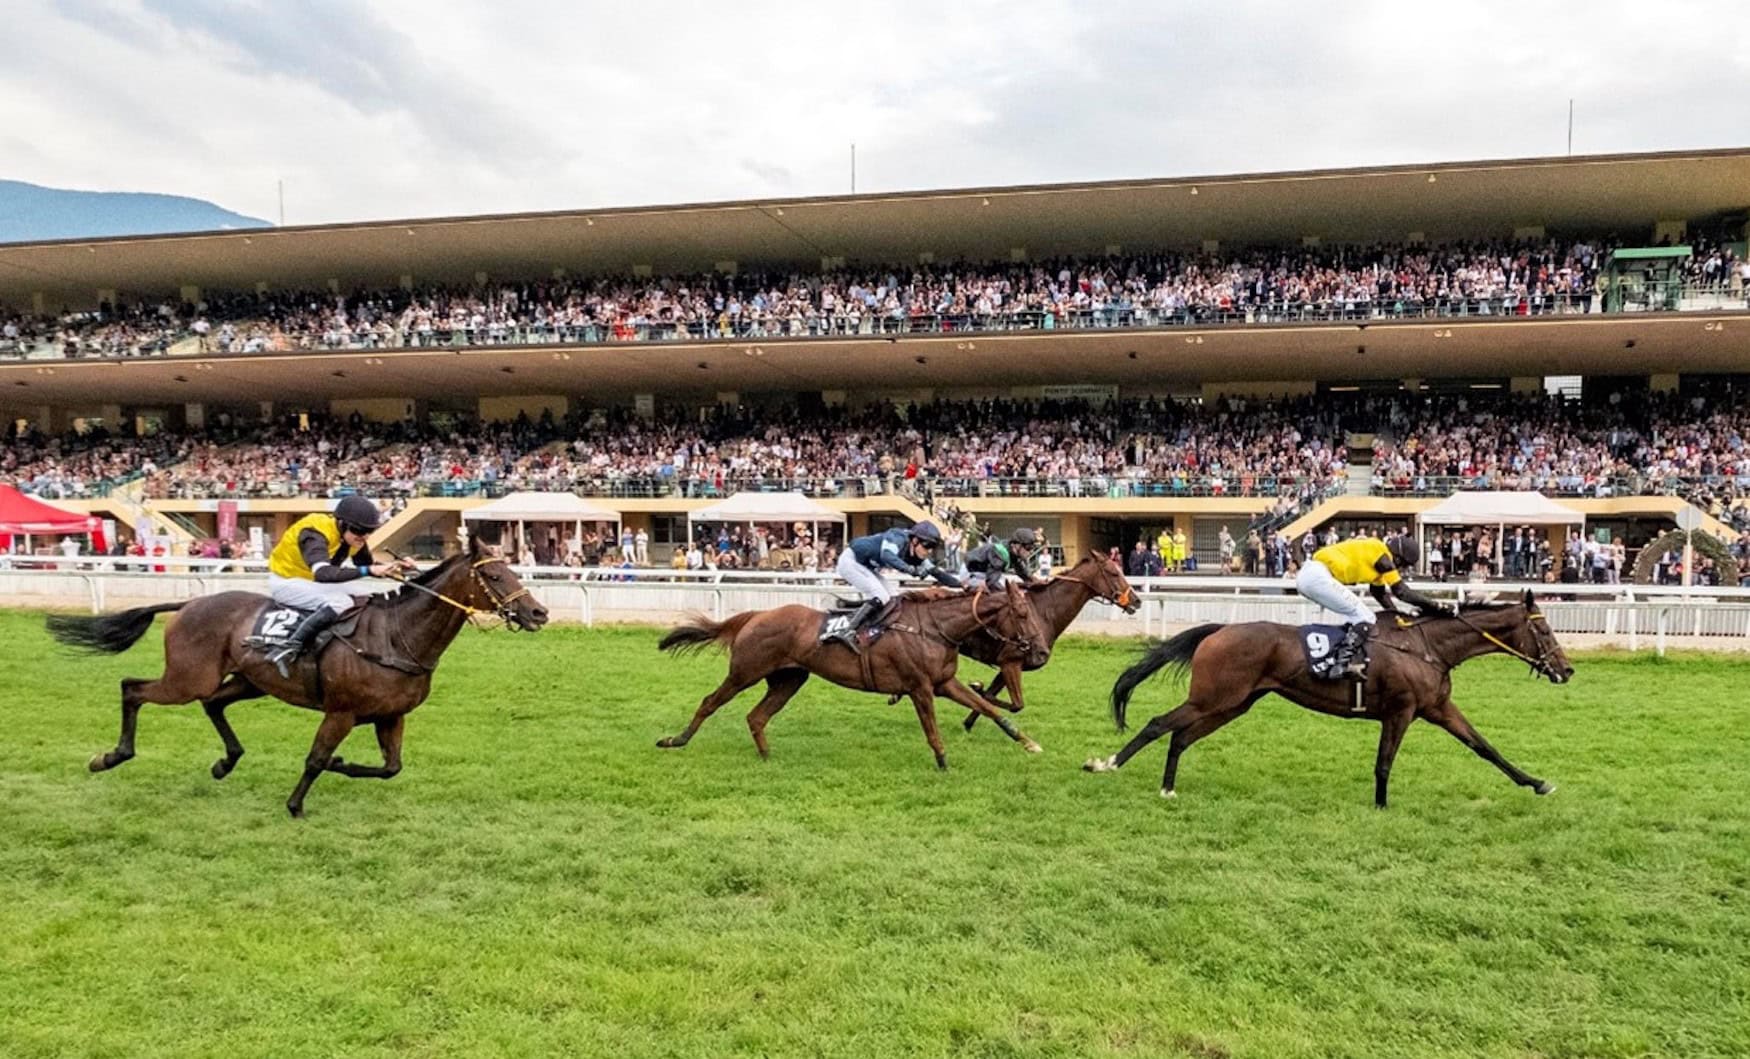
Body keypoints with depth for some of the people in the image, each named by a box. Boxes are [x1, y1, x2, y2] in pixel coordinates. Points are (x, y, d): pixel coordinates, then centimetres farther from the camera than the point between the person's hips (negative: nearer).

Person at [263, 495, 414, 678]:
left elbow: (368, 566, 6)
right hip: (285, 581, -8)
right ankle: (287, 649, -28)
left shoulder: (355, 536, -8)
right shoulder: (315, 532, -31)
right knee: (340, 602, -31)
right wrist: (367, 570, -53)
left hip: (311, 581, 8)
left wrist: (395, 566, -14)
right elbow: (323, 573, -47)